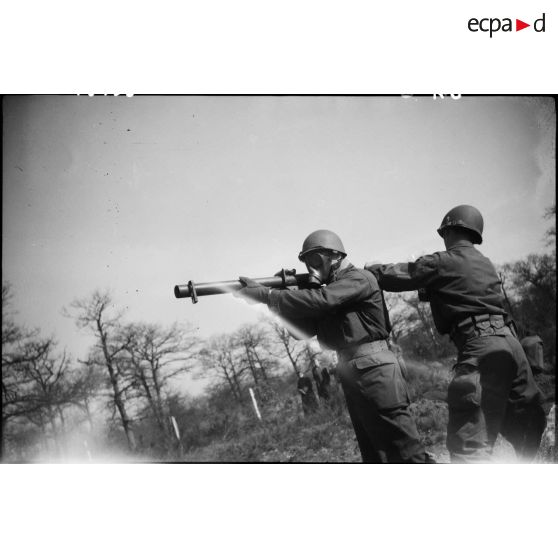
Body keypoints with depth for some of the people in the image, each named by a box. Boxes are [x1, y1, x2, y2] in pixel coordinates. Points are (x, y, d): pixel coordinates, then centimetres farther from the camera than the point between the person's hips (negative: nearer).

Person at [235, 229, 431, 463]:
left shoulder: (359, 279, -6)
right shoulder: (328, 288, 19)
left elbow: (319, 301, -21)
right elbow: (304, 329, 14)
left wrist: (266, 295, -19)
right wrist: (283, 298, -2)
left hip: (373, 368, -9)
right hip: (350, 373, 9)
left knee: (407, 452, -7)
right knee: (374, 455, 12)